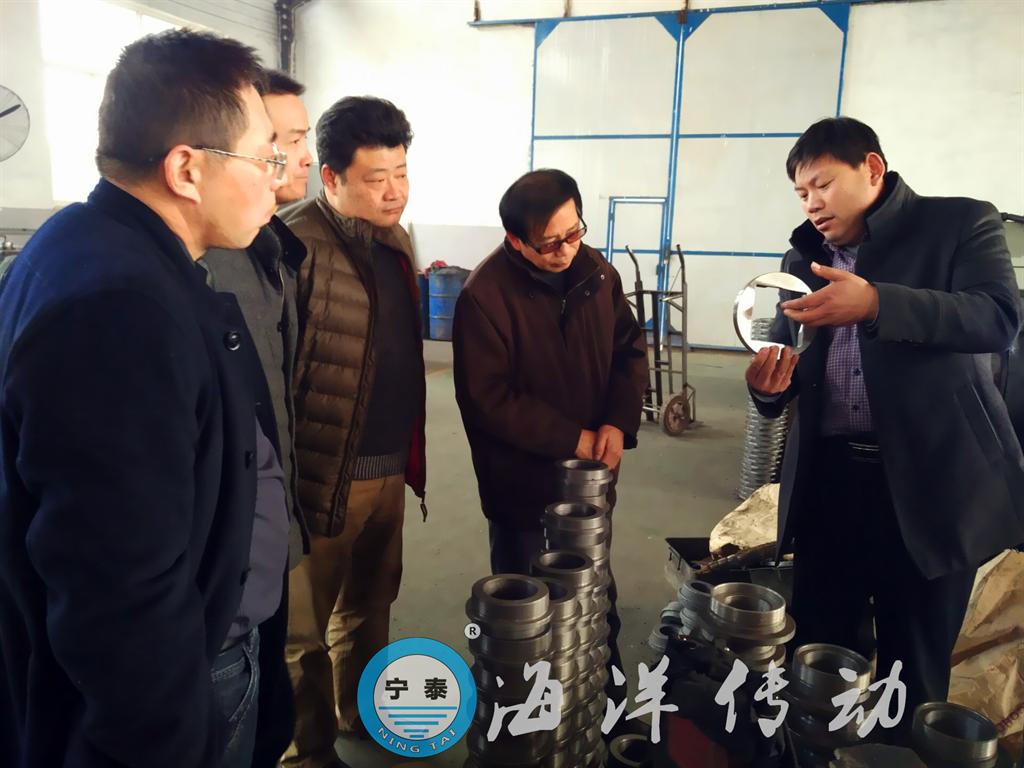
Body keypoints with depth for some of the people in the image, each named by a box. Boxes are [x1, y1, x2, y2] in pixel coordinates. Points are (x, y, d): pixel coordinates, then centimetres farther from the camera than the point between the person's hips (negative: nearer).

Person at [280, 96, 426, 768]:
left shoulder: (397, 239, 10)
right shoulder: (295, 245, -17)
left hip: (392, 465, 8)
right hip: (325, 472, -7)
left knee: (370, 601, 23)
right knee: (305, 625, 11)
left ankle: (362, 713, 44)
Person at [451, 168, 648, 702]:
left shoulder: (597, 272, -1)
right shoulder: (484, 295, -19)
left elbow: (630, 349, 7)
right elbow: (487, 399, -20)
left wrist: (618, 423, -9)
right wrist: (571, 439, -19)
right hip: (522, 484, -5)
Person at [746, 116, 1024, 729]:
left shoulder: (961, 223, 0)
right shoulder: (803, 257, 13)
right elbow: (792, 361, 12)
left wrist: (876, 303, -30)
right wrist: (768, 385, -11)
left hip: (929, 481, -3)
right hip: (826, 481, 4)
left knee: (913, 675, 9)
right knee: (814, 658, 11)